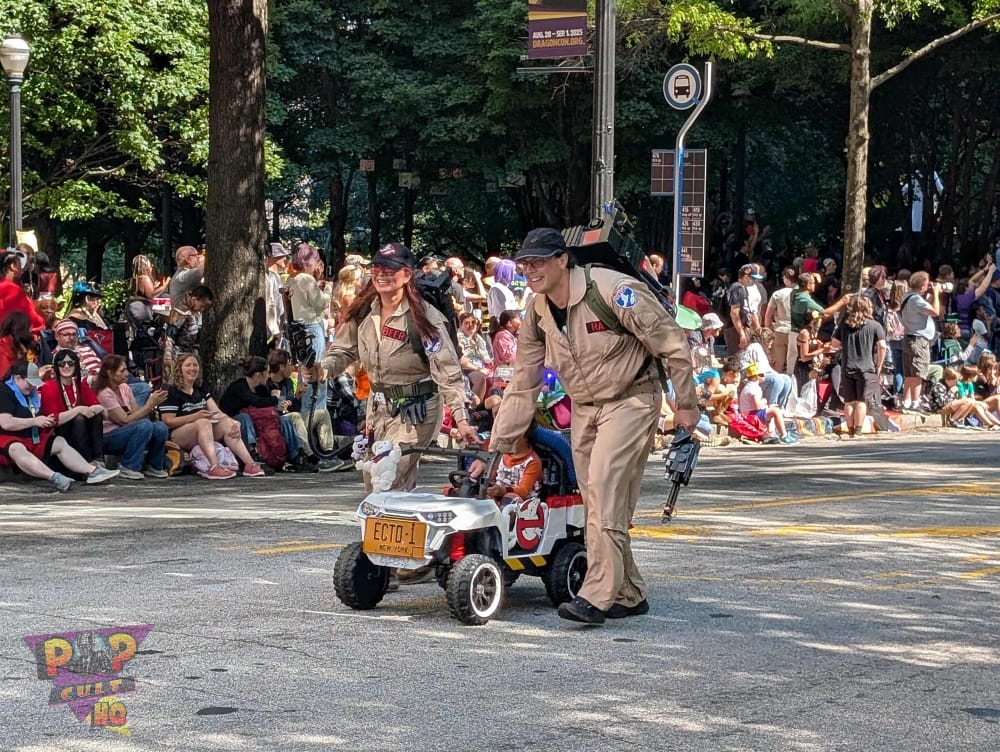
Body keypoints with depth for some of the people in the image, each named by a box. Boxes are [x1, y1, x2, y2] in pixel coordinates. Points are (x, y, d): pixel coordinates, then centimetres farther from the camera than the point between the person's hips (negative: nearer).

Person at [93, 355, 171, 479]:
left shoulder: (124, 388, 8)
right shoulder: (105, 394, -17)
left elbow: (137, 413, 3)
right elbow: (125, 420, -21)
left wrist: (153, 403, -15)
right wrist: (150, 404, -20)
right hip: (108, 438, -7)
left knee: (161, 428, -17)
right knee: (144, 425, -31)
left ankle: (154, 467, 3)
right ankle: (128, 467, -19)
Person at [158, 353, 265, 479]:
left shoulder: (201, 392, 18)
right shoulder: (171, 392, -6)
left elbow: (217, 413, 7)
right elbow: (168, 422, -15)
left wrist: (233, 423, -14)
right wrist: (196, 416, -25)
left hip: (201, 438, 7)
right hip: (175, 438, -7)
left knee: (227, 423, -11)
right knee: (203, 423, -32)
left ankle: (249, 464, -25)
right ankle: (214, 467, -50)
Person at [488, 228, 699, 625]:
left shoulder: (614, 291, -24)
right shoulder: (536, 313, -2)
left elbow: (672, 343, -15)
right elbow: (522, 386, 6)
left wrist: (686, 406, -8)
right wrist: (496, 445, 2)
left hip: (630, 398, -7)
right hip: (584, 407, 7)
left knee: (605, 486, -20)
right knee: (598, 500, 6)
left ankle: (598, 595, -22)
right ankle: (629, 595, 17)